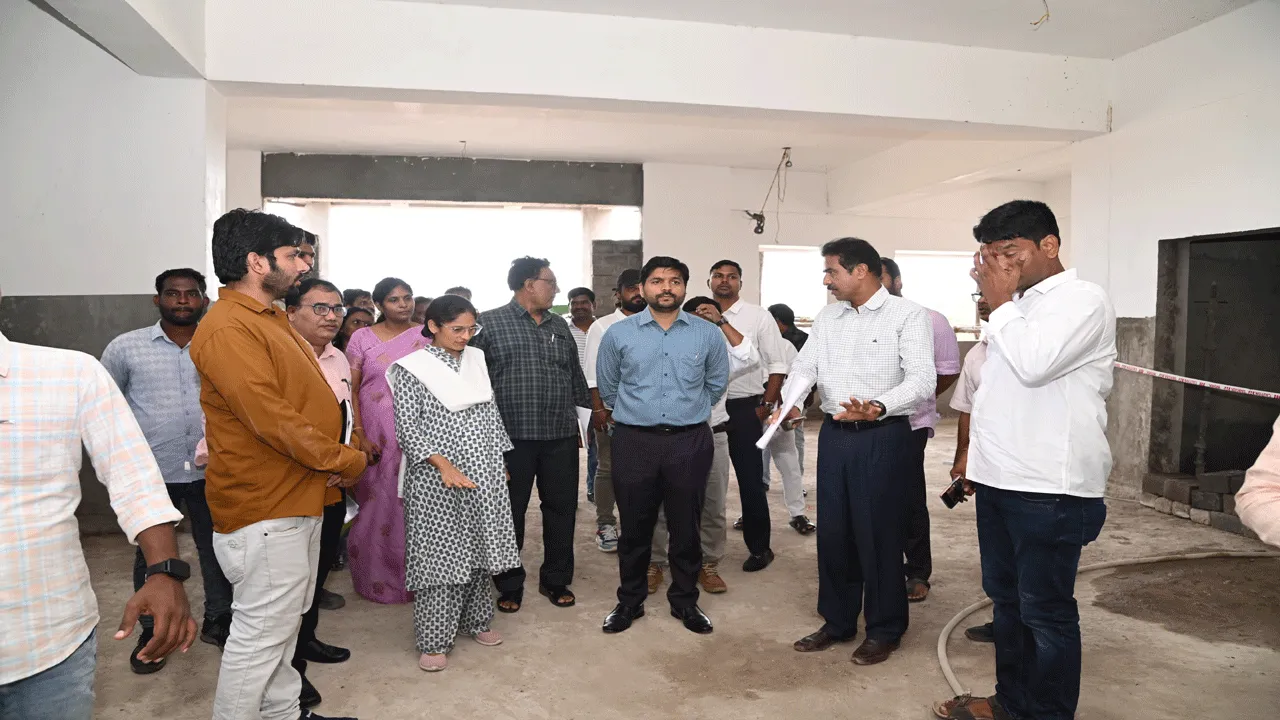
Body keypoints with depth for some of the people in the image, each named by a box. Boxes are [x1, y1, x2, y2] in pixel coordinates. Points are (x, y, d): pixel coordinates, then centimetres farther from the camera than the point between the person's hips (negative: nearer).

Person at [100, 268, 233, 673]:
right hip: (151, 471, -1)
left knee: (216, 547, 11)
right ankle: (151, 632, 29)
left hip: (210, 470, 1)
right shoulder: (126, 347, -2)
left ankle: (218, 620, 29)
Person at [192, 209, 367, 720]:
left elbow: (311, 402, 16)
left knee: (286, 620, 21)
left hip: (298, 500, 10)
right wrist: (347, 462, -14)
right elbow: (272, 419, -25)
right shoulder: (228, 328, -19)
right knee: (262, 633, 1)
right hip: (264, 510, -10)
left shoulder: (270, 317, 13)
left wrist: (335, 459, 1)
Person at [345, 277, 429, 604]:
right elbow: (351, 391, 0)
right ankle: (377, 579, 22)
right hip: (376, 438, 0)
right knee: (376, 506, 6)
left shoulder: (425, 336, 3)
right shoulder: (362, 338, 2)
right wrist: (359, 436, -9)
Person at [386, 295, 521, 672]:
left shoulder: (476, 359, 9)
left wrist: (500, 462, 14)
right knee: (440, 555, 0)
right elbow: (407, 428, -12)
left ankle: (475, 621, 30)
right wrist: (444, 465, -23)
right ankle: (434, 640, 12)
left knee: (479, 549, 12)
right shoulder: (411, 369, -7)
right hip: (437, 481, -5)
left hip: (484, 477, 5)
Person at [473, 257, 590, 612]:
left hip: (561, 437, 5)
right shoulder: (489, 323, -2)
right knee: (510, 514, 7)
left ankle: (556, 580, 27)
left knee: (562, 510, 10)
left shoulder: (560, 326, 14)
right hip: (512, 437, -4)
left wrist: (578, 420, 16)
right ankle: (509, 586, 24)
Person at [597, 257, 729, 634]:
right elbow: (607, 387, 13)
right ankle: (629, 601, 27)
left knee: (686, 528, 11)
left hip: (690, 442, 1)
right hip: (635, 441, 0)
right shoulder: (618, 333, -1)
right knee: (634, 528, 10)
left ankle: (685, 602, 28)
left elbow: (717, 383, 15)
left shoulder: (708, 334, 0)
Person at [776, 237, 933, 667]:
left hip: (882, 437, -6)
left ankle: (884, 630, 22)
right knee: (833, 531, 13)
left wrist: (878, 407, -32)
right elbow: (804, 367, 7)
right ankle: (837, 621, 29)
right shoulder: (826, 318, 12)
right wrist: (788, 402, -13)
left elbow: (921, 379, -16)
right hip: (834, 434, 6)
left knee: (878, 533, 3)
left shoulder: (907, 316, -7)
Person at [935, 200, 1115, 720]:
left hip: (1048, 487, -9)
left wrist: (1000, 303, -13)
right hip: (999, 476, 9)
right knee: (1006, 598, 18)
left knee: (1045, 611, 3)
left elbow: (1033, 364, -24)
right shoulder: (1019, 305, 15)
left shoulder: (1082, 300, -10)